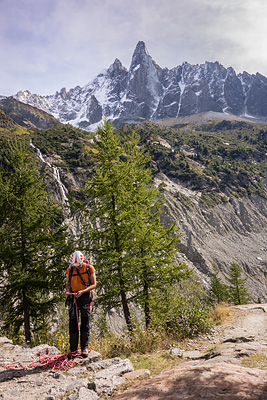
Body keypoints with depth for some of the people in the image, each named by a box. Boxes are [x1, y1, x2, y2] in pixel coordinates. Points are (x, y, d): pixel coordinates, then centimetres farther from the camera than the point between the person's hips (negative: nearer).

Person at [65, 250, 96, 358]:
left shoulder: (89, 268, -5)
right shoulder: (70, 269, 3)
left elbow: (94, 284, -6)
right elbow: (68, 283, 12)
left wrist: (83, 291, -20)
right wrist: (67, 290, -11)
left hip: (85, 297, -2)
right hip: (73, 297, 2)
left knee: (85, 323, 1)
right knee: (73, 323, 2)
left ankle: (84, 348, 9)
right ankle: (73, 350, 10)